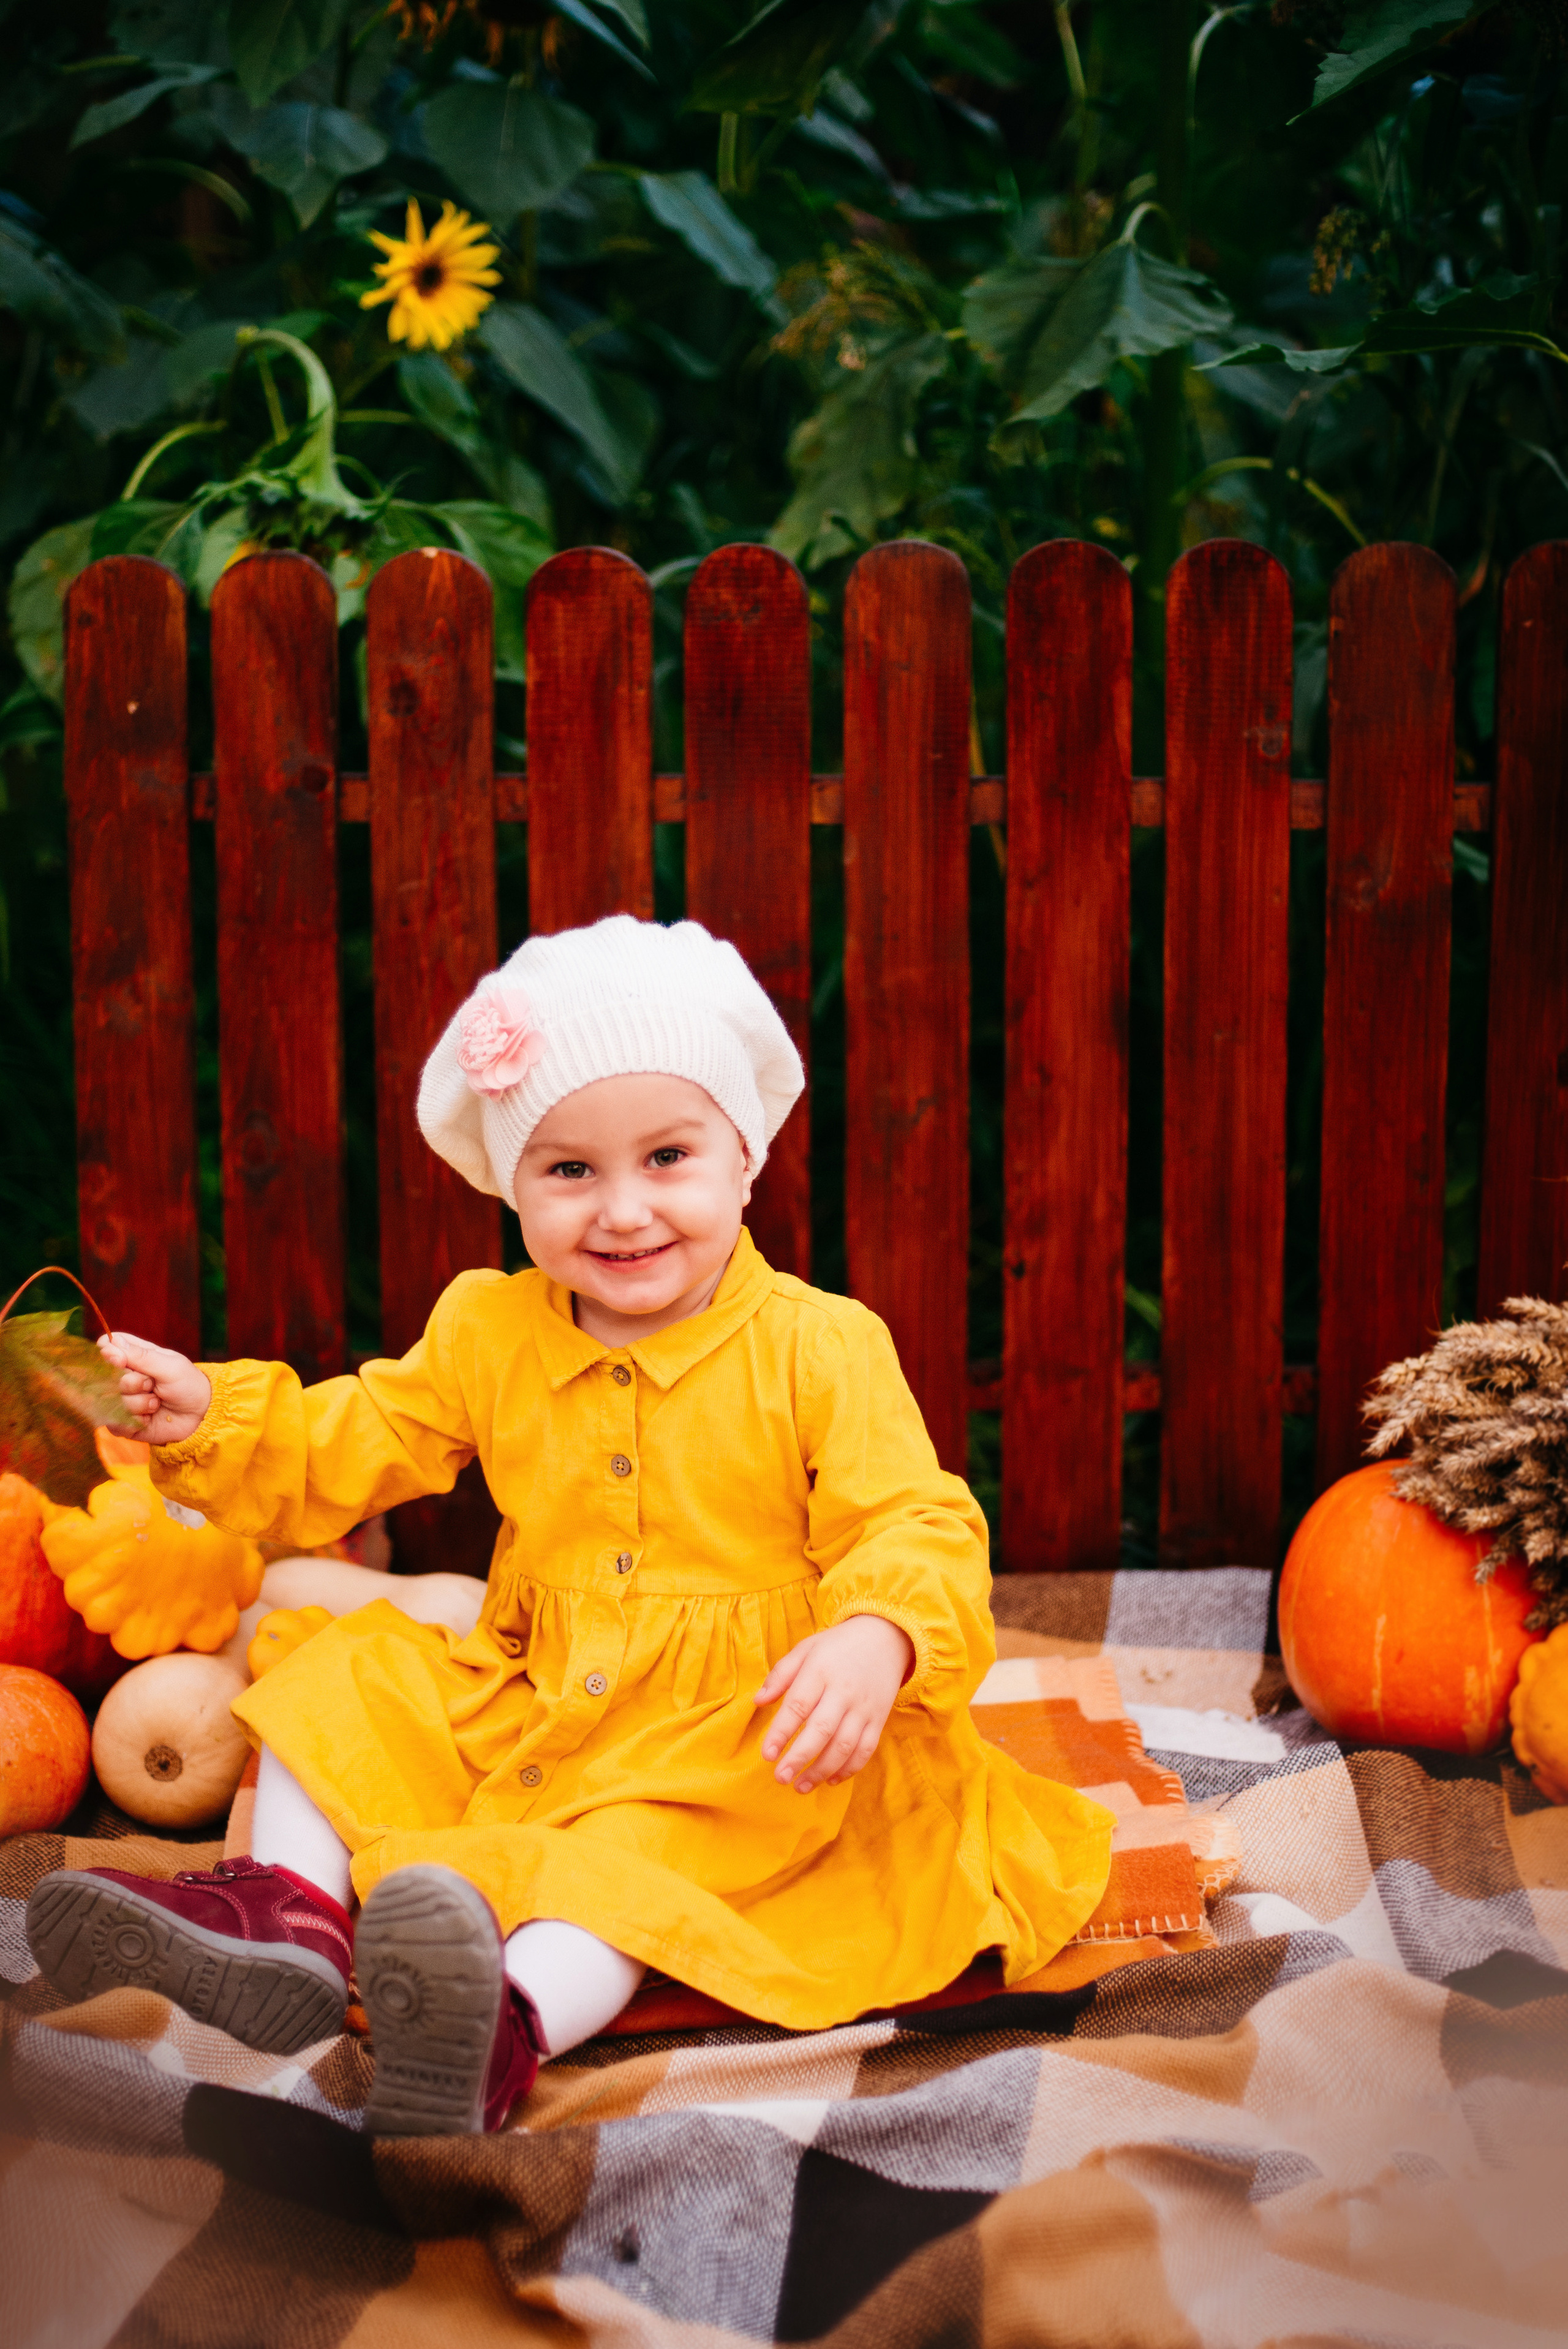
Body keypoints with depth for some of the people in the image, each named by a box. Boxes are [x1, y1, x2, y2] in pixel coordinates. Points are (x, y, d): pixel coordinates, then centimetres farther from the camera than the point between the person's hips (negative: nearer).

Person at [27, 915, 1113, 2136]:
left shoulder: (820, 1349, -10)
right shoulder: (488, 1335, 4)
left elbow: (917, 1531, -15)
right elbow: (337, 1455, 11)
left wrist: (877, 1642, -37)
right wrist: (208, 1417, -7)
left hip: (726, 1744, -6)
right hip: (526, 1706, 6)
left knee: (631, 1854, -35)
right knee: (347, 1680, -7)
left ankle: (514, 2020, -58)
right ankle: (290, 1922, -23)